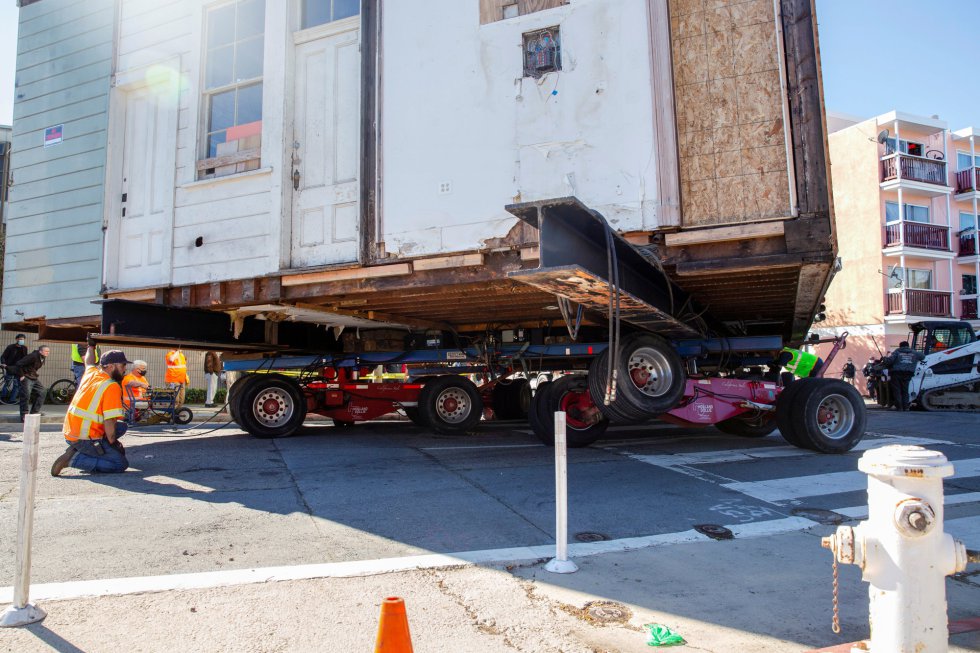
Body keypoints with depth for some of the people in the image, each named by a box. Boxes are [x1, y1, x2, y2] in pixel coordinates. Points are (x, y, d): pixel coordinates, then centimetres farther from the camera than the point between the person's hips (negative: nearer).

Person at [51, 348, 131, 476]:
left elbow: (89, 362, 34)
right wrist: (112, 441, -7)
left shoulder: (91, 373, 6)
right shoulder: (112, 386, -17)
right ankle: (74, 459, -10)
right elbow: (109, 421, -21)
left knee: (121, 426, 21)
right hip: (84, 439, -9)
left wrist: (91, 346, 51)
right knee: (121, 464, -8)